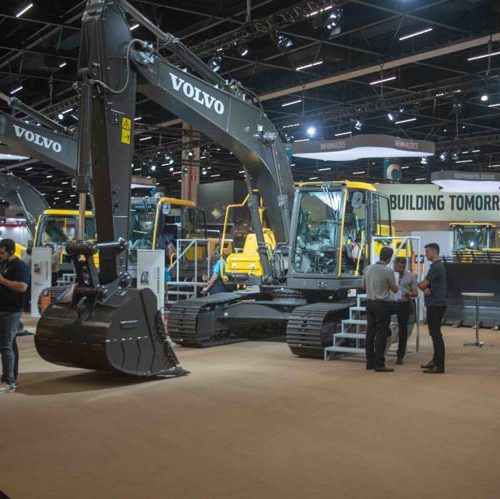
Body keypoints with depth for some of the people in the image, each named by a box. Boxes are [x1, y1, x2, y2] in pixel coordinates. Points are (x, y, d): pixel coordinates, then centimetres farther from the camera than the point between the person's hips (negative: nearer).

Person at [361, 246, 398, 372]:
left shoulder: (368, 268, 2)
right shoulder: (388, 271, -15)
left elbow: (363, 285, 13)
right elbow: (395, 290, -4)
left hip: (370, 303, 6)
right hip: (382, 304, -6)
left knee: (370, 333, 10)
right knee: (381, 335, -2)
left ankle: (370, 362, 15)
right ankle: (379, 364, -2)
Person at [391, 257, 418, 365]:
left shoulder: (410, 276, 2)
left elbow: (416, 293, 3)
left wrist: (410, 294, -19)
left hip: (404, 304, 0)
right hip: (391, 303, 0)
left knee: (403, 329, 3)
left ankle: (400, 356, 13)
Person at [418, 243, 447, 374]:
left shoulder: (436, 267, -16)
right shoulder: (437, 266, 17)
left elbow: (423, 284, -16)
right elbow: (425, 285, 11)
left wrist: (416, 283, 6)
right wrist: (425, 289, -12)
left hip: (436, 305, -10)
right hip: (434, 304, 10)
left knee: (436, 334, -8)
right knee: (435, 333, 16)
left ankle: (439, 365, -7)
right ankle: (435, 361, 24)